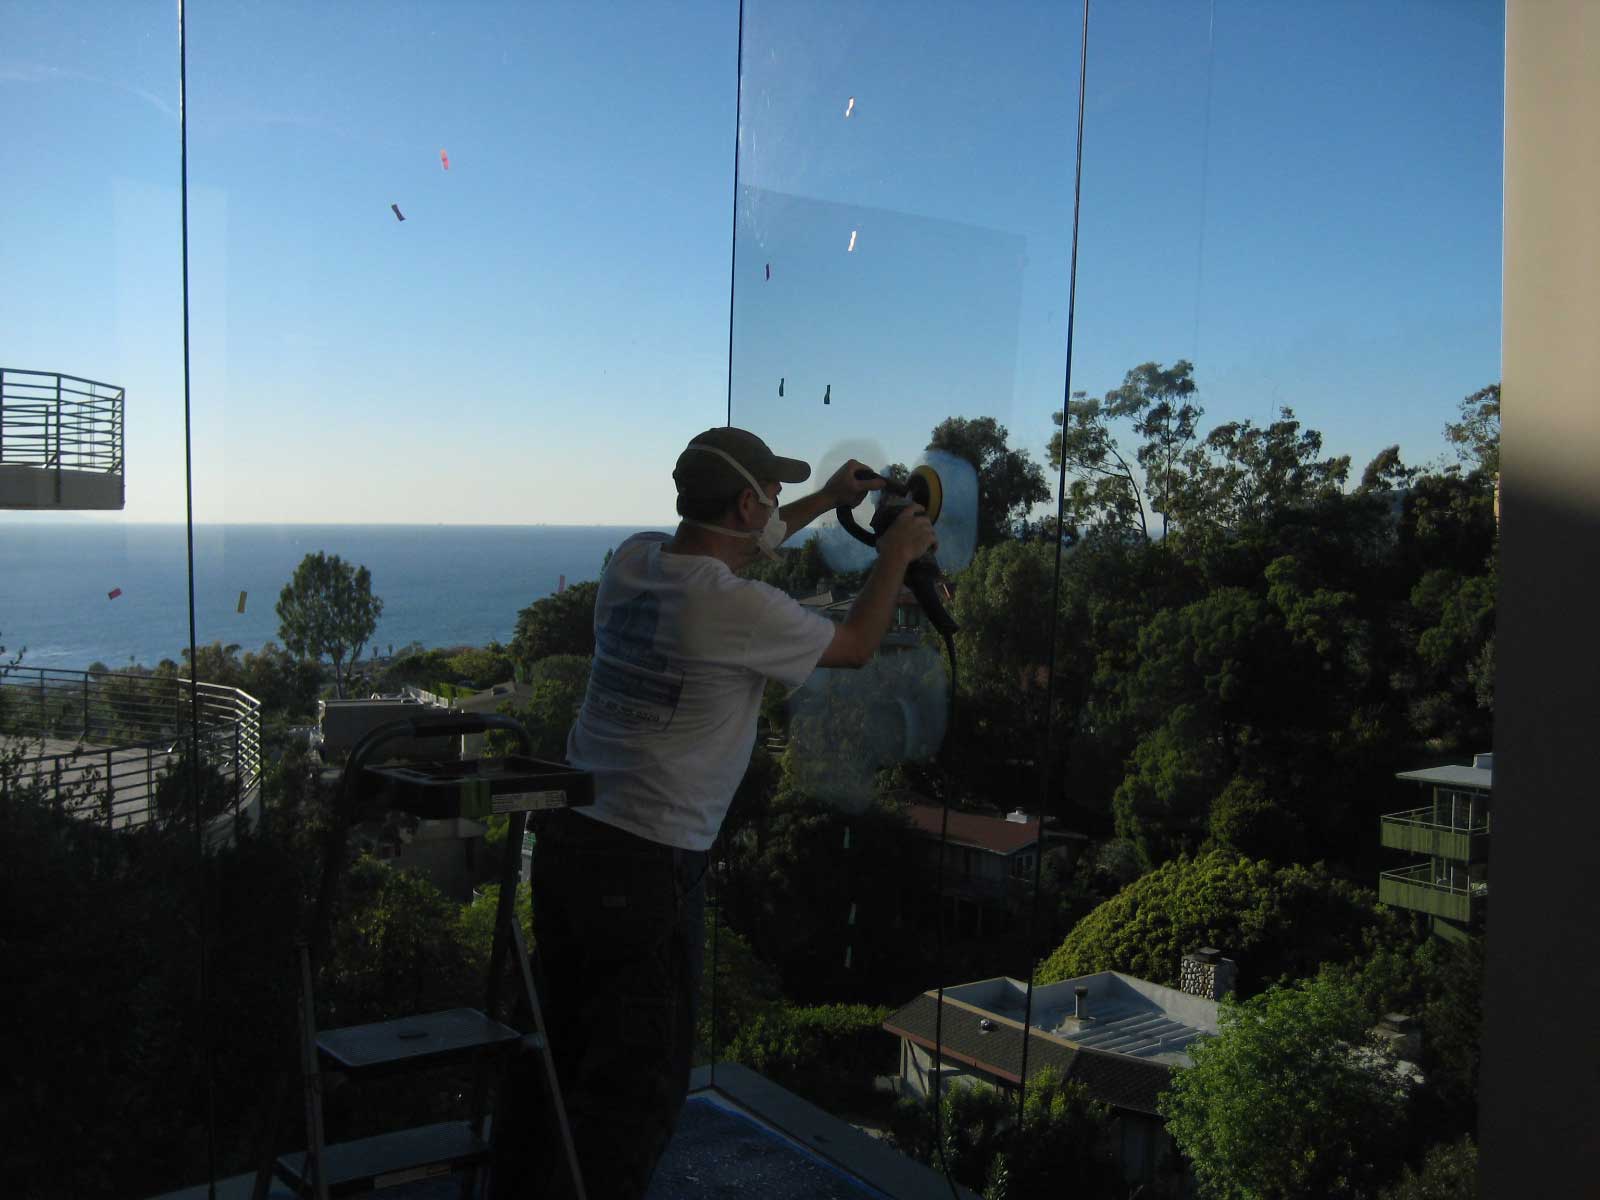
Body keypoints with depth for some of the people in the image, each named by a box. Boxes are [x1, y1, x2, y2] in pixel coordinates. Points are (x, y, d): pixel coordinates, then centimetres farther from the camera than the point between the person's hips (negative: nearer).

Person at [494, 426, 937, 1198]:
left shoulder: (632, 561, 5)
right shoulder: (741, 610, -16)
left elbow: (716, 555, 28)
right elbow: (855, 647, 3)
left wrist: (826, 501, 35)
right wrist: (896, 555, 19)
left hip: (567, 838, 8)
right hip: (649, 866, -8)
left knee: (558, 1053, 21)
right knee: (637, 1087, 4)